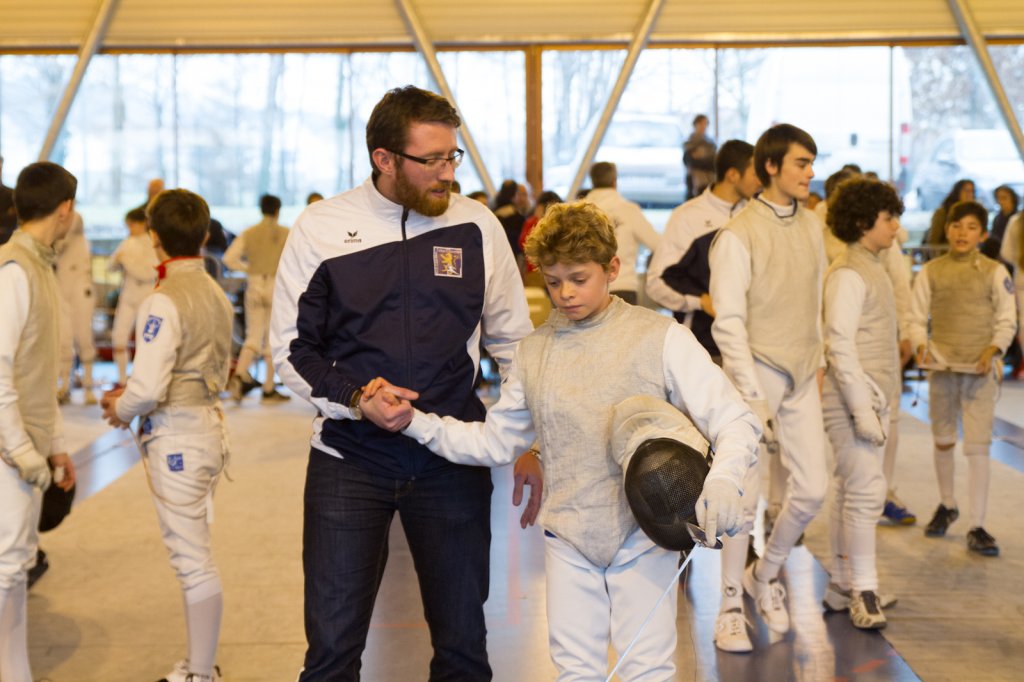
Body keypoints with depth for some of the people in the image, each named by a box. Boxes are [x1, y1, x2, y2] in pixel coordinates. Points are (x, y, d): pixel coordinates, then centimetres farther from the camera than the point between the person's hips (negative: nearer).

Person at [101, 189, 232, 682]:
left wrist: (120, 408, -2)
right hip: (209, 424, 9)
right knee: (193, 553, 19)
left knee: (192, 559, 0)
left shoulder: (164, 302, -18)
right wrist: (133, 392, 15)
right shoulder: (217, 295, 7)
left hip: (176, 437, -9)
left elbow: (148, 390, -24)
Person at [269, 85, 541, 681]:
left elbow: (513, 342, 10)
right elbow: (291, 348, 2)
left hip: (453, 460, 1)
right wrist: (356, 399, -15)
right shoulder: (321, 228, -3)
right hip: (349, 459, -1)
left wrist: (529, 445, 8)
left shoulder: (476, 225, 1)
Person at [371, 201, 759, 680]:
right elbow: (494, 442, 11)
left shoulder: (661, 338, -8)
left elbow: (735, 421, -11)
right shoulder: (535, 350, 4)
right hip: (567, 536, 3)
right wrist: (413, 422, 0)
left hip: (643, 532, -3)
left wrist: (723, 479, -31)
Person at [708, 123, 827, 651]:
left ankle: (766, 574, 29)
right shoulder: (738, 236, -12)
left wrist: (818, 361, 12)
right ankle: (730, 606, 13)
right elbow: (728, 322, -15)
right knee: (744, 495, -3)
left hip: (801, 378, 6)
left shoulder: (811, 226, 8)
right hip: (755, 373, -6)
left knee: (812, 490, 5)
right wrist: (752, 397, -18)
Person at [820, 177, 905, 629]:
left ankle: (843, 586, 17)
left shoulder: (873, 268, 16)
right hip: (852, 401, -9)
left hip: (873, 400, 9)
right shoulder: (847, 274, -13)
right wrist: (862, 408, -21)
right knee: (866, 491, -10)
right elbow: (840, 346, -19)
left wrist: (881, 404, 17)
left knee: (850, 491, 11)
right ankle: (863, 591, -4)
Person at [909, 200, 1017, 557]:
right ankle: (947, 505, 38)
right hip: (942, 366, 2)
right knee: (943, 441, 16)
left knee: (978, 447, -8)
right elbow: (917, 317, 6)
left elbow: (1007, 320, 2)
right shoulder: (931, 271, 4)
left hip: (980, 369, -2)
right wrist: (921, 346, -13)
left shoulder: (995, 272, 1)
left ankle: (977, 527, -4)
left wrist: (993, 349, -15)